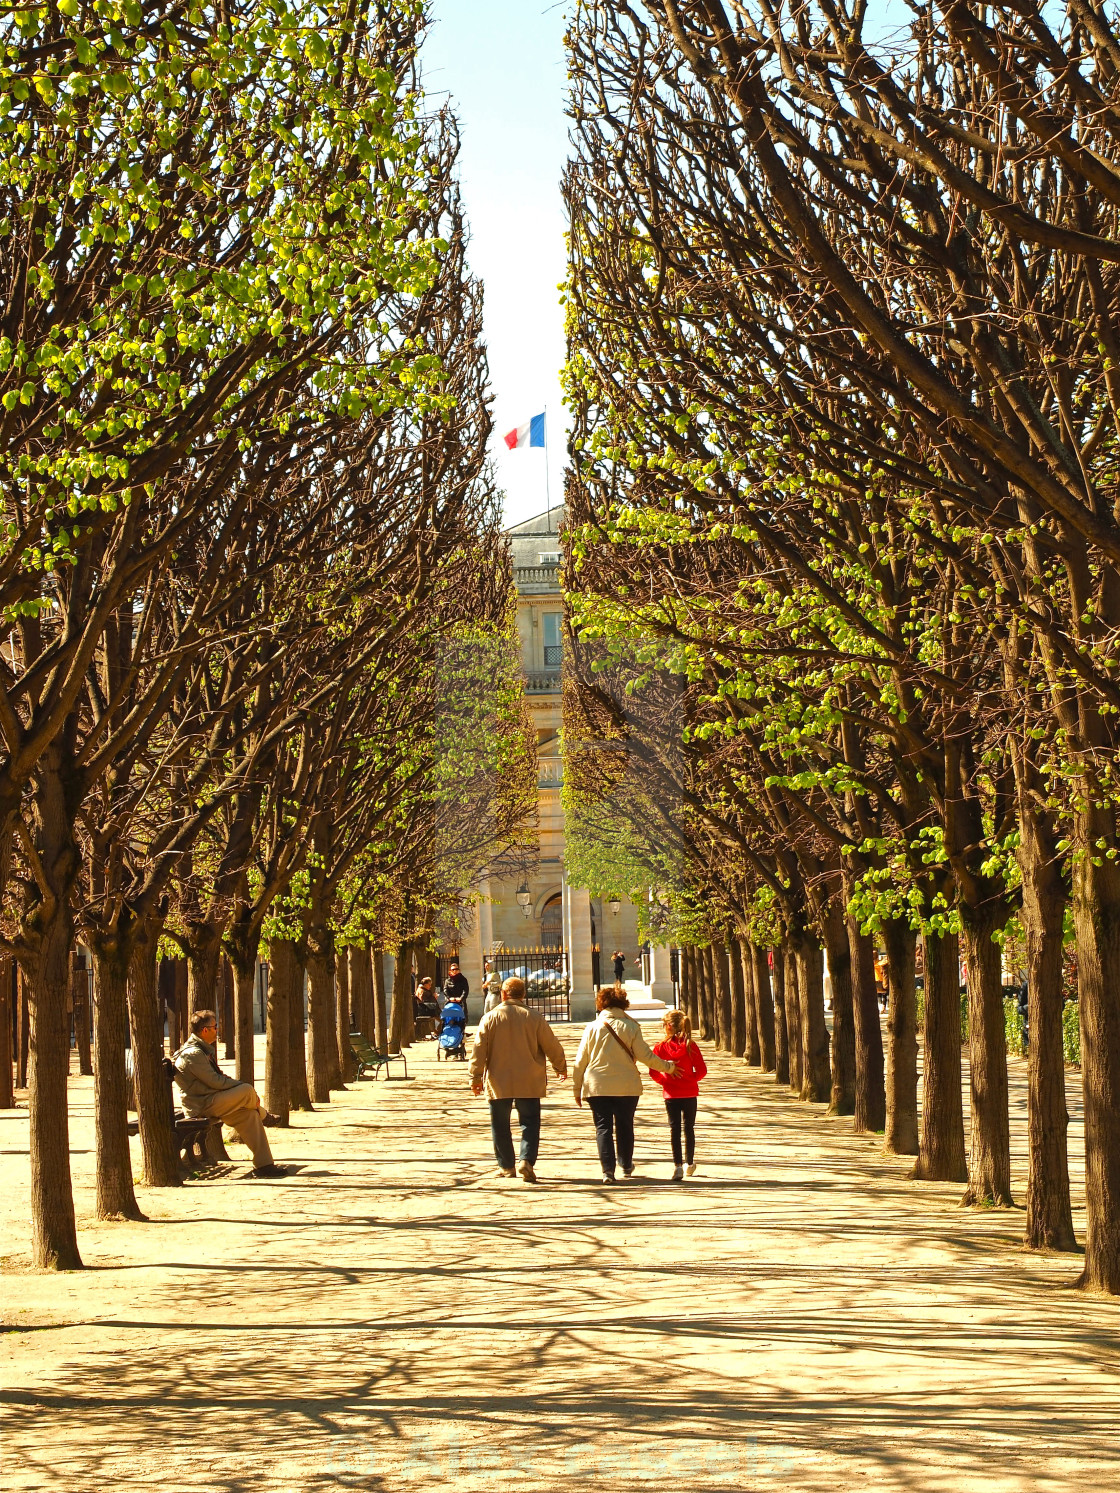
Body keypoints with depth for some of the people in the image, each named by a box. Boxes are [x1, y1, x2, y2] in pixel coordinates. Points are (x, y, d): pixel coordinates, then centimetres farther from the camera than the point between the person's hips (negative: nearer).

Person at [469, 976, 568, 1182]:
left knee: (500, 1125, 12)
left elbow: (478, 1050, -3)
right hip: (529, 1083, 0)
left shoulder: (490, 1018, -3)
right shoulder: (534, 1018, -2)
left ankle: (506, 1166, 17)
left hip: (499, 1083, 0)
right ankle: (526, 1160, -16)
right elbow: (552, 1045, 3)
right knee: (529, 1122, 4)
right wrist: (560, 1067, 20)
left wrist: (475, 1078, 5)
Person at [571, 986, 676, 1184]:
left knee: (603, 1127, 2)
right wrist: (668, 1067, 12)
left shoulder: (592, 1028, -1)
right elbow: (645, 1056, -3)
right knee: (625, 1126, 16)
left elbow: (580, 1061, 2)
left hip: (597, 1086, -1)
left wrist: (577, 1089, 11)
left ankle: (607, 1169, -11)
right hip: (627, 1086, 1)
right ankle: (626, 1166, 30)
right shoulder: (631, 1027, -3)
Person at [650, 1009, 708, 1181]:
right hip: (690, 1093, 1)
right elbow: (702, 1070, -7)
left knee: (674, 1128, 0)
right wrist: (692, 1080, 10)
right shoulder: (691, 1046, -6)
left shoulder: (661, 1047, -8)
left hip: (671, 1094, -1)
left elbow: (653, 1072, -8)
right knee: (689, 1128, 15)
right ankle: (690, 1163, 28)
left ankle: (678, 1165, -12)